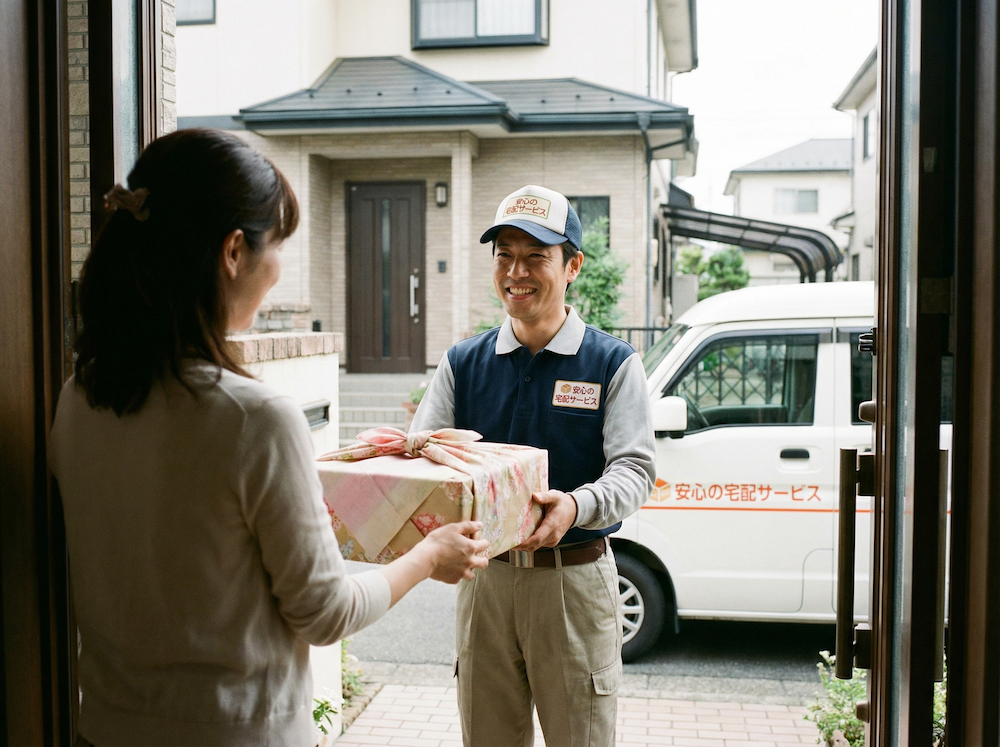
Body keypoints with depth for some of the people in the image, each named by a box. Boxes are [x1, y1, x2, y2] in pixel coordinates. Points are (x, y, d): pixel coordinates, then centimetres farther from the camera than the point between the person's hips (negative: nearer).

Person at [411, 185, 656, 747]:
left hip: (575, 580, -2)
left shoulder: (613, 363, -2)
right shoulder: (463, 363, 7)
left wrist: (577, 505, -31)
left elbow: (634, 469, -9)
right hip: (484, 577, 3)